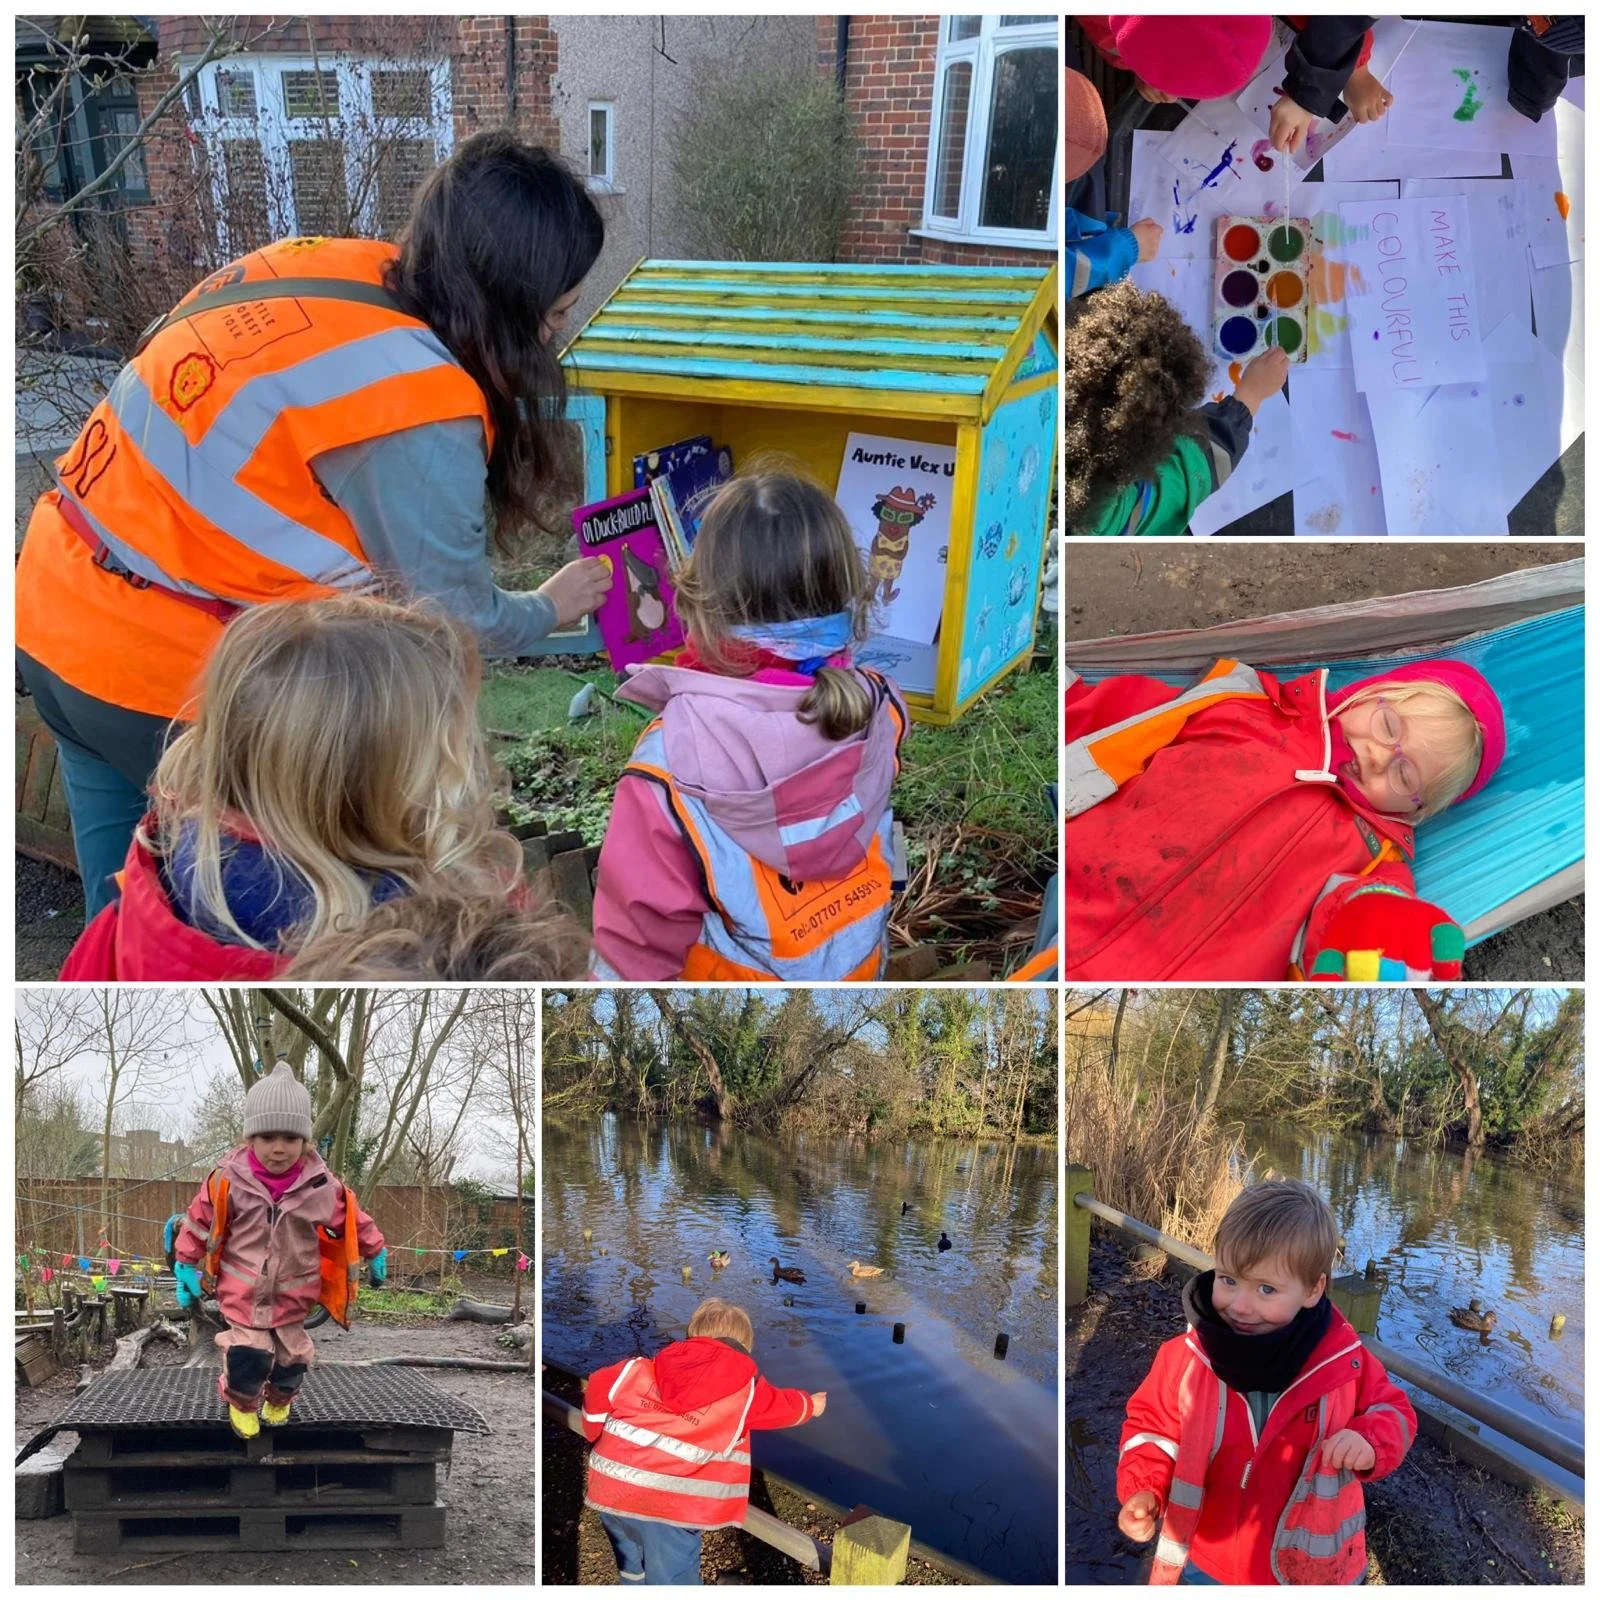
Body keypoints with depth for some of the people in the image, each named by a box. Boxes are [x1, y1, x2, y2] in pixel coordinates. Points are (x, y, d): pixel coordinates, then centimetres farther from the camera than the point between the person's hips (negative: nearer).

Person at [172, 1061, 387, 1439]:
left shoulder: (321, 1186, -13)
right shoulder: (228, 1181, -16)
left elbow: (352, 1220, 4)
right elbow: (199, 1222, 0)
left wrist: (376, 1253, 14)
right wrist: (186, 1267, 5)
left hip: (293, 1295, 2)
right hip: (242, 1293, -1)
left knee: (292, 1356, 13)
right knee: (247, 1358, -8)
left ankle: (279, 1400, 46)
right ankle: (241, 1403, 25)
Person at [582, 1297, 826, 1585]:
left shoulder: (642, 1368, 14)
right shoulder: (746, 1387, 8)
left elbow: (599, 1387, 14)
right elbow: (783, 1405, 25)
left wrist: (601, 1439, 29)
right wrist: (811, 1404, 48)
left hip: (612, 1487, 5)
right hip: (669, 1506, -5)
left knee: (636, 1576, 27)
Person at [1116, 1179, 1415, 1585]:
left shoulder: (1344, 1359, -15)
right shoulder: (1185, 1357, -15)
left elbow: (1393, 1411, 0)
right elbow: (1152, 1428, -2)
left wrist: (1371, 1441, -22)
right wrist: (1143, 1492, -19)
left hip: (1315, 1568, 0)